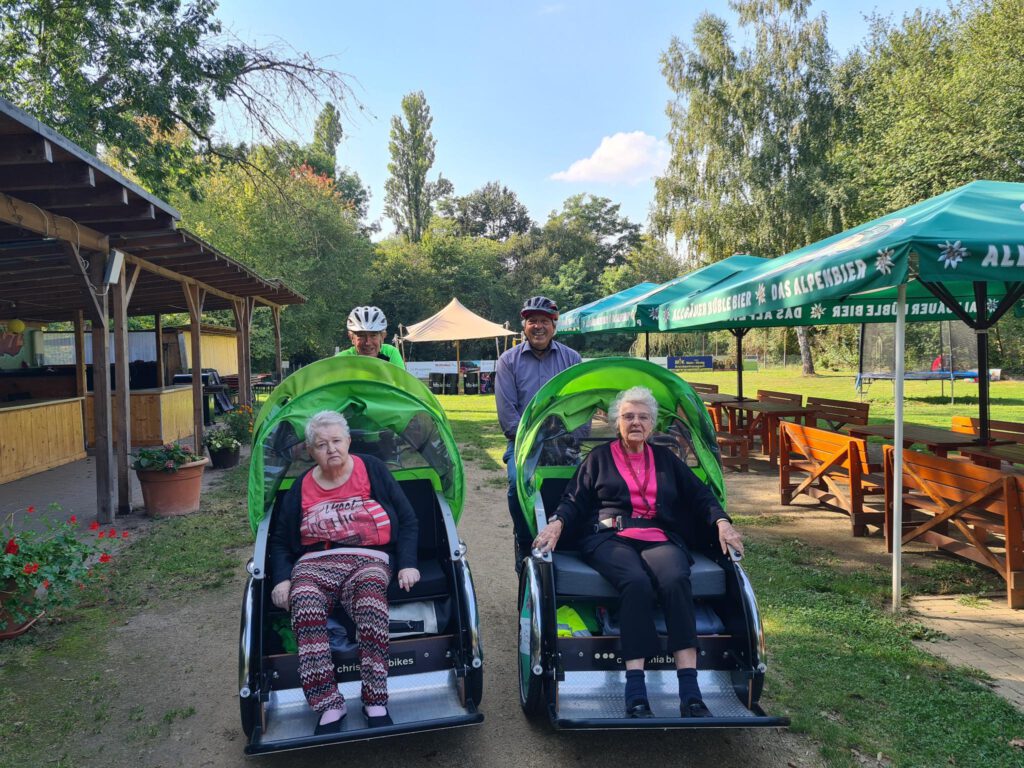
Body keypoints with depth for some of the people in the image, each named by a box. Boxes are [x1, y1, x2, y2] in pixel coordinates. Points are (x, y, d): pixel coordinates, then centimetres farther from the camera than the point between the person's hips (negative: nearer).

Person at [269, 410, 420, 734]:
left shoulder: (372, 470, 9)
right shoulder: (301, 489, 17)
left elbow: (407, 520, 9)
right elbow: (280, 541, 19)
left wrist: (407, 564, -4)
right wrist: (282, 579, 1)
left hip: (368, 560, -2)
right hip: (315, 563, 2)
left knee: (370, 602, -37)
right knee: (304, 607, -34)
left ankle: (376, 703, -29)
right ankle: (329, 706, -29)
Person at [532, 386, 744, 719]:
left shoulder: (666, 459, 26)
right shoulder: (599, 458, 21)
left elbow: (700, 495, 20)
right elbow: (574, 500, 13)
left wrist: (721, 521, 1)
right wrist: (556, 523, -8)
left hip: (661, 539, 2)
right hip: (610, 539, -2)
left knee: (676, 580, -33)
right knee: (636, 582, -36)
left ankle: (690, 694, -36)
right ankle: (635, 694, -37)